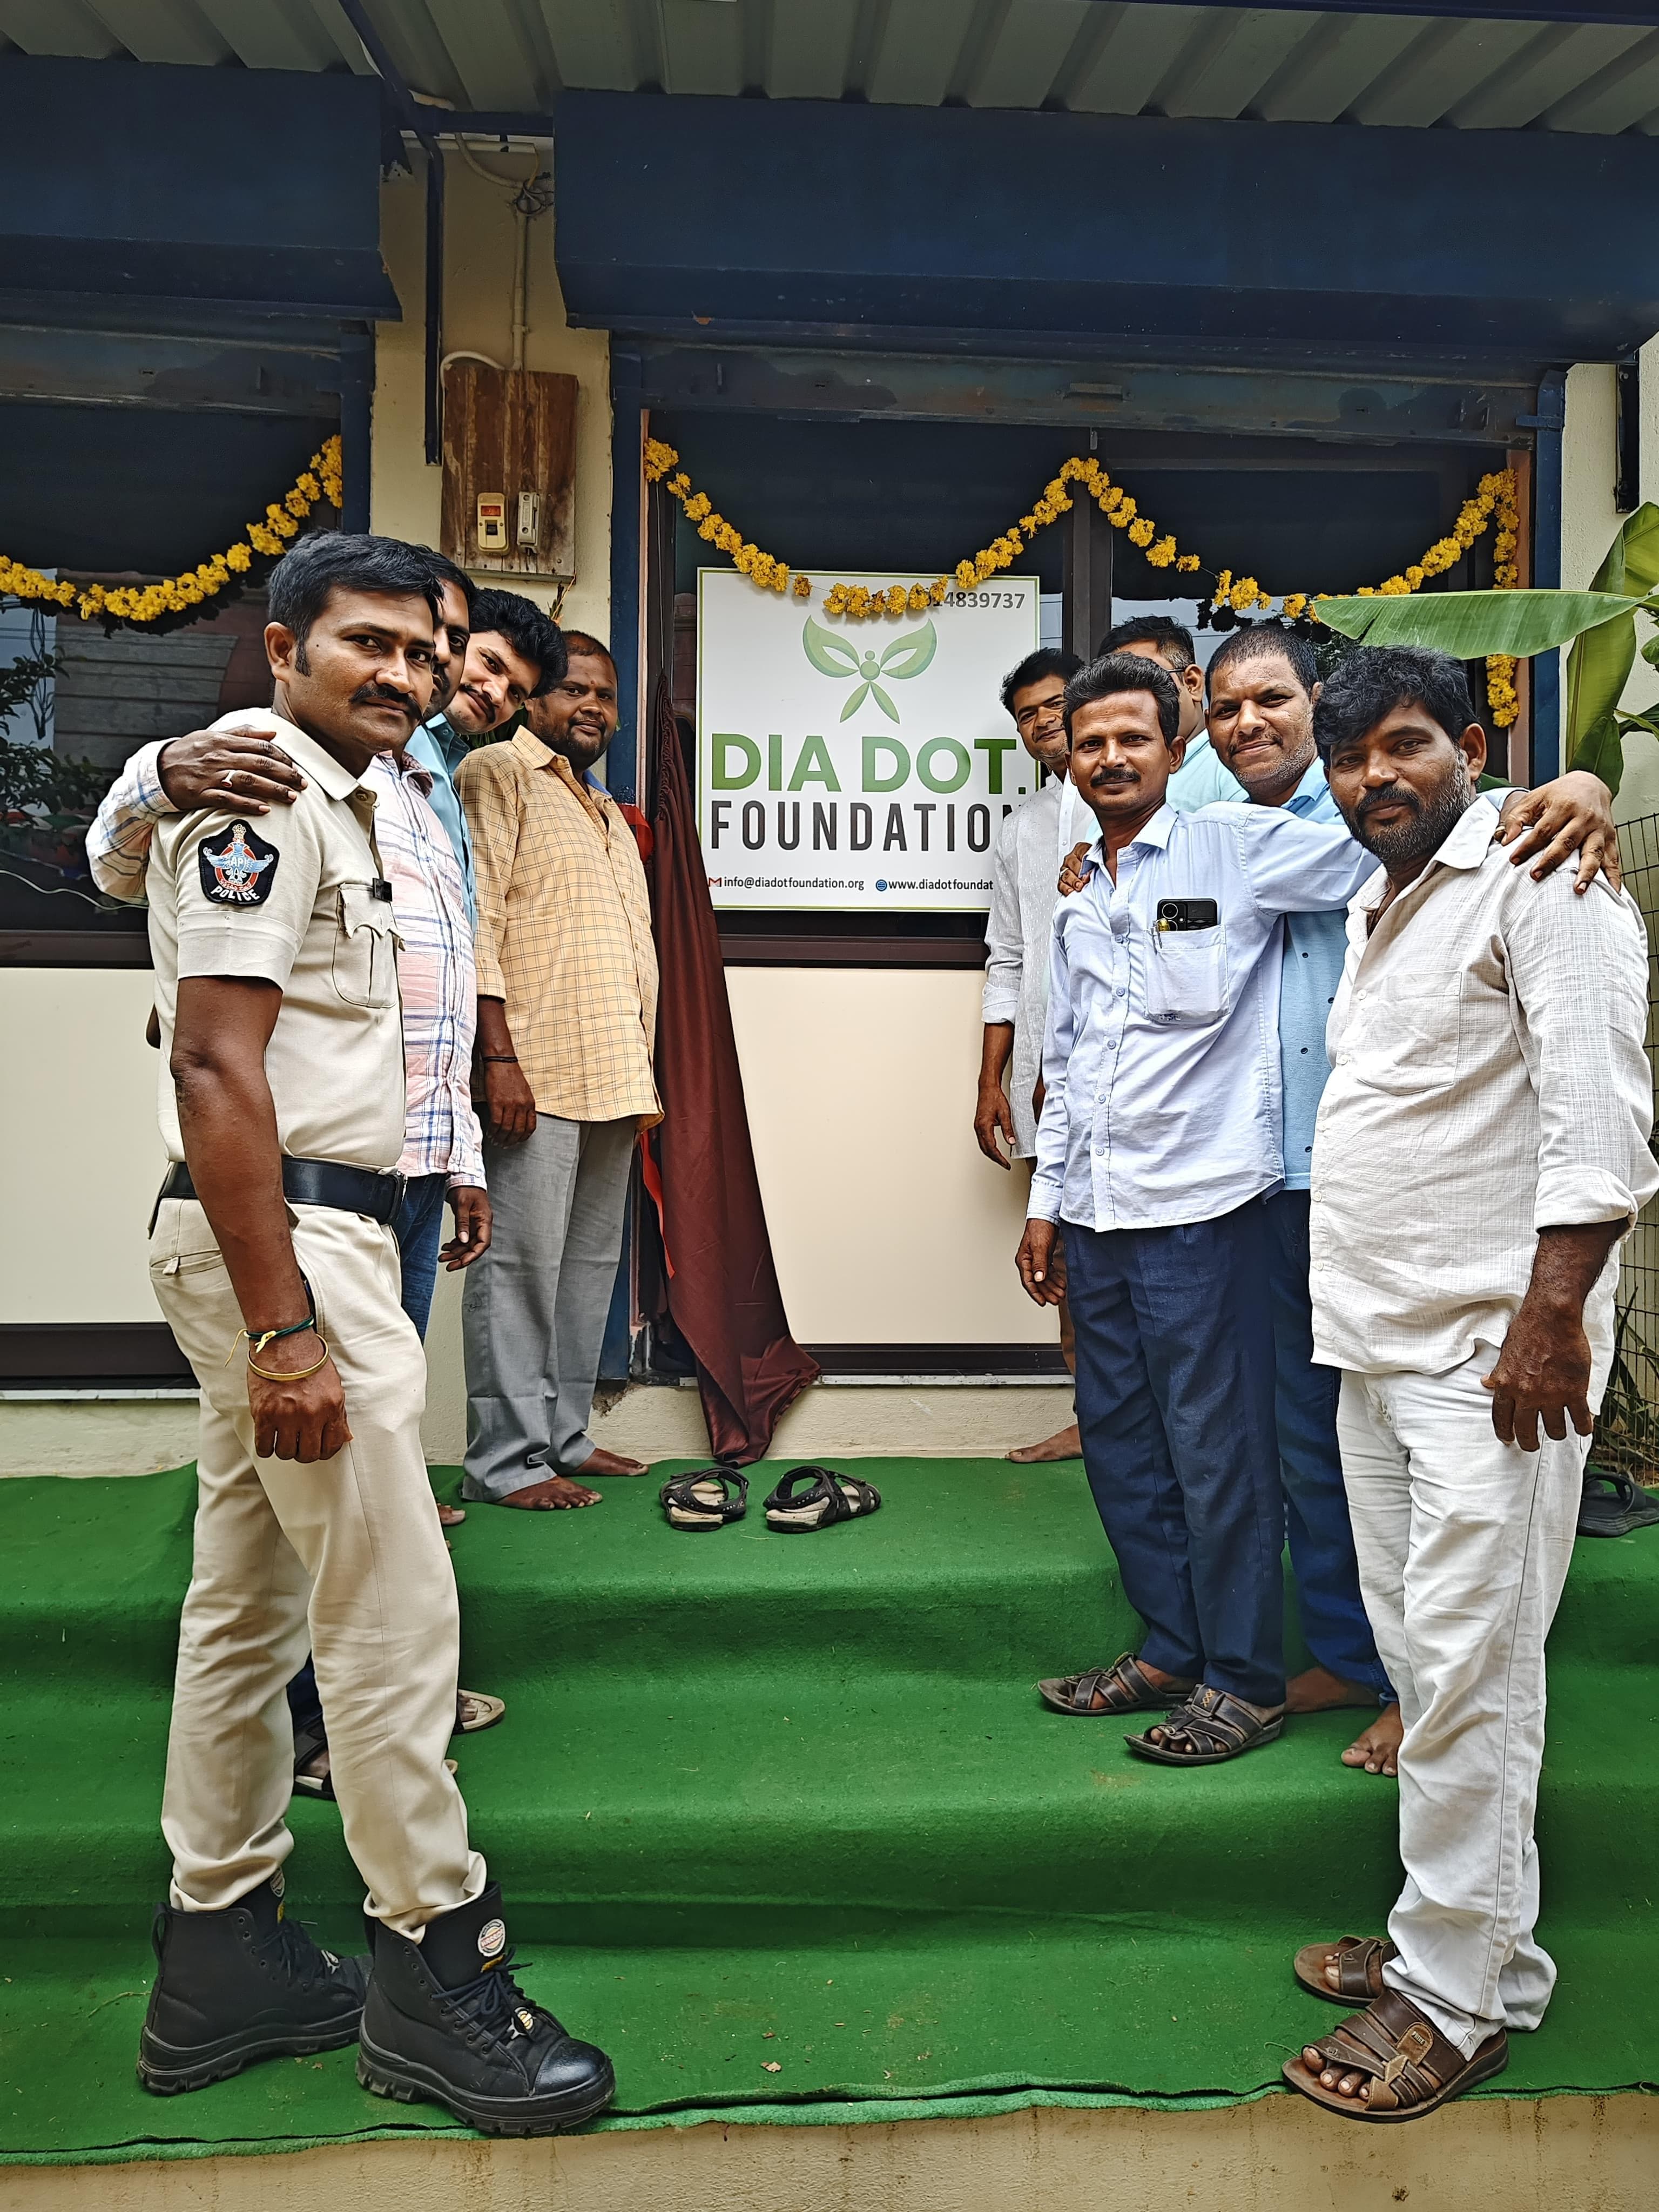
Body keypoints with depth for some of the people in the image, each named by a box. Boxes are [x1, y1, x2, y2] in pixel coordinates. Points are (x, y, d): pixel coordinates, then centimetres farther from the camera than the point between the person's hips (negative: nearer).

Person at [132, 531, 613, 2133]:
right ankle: (434, 1965, 10)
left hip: (305, 1232, 11)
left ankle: (219, 1964, 27)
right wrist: (285, 1332, -25)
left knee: (247, 1604, 14)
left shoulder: (335, 803, 20)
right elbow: (214, 1067, -21)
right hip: (283, 1237, -11)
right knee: (393, 1607, -4)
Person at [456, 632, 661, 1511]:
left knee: (590, 1263, 11)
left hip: (612, 1081, 8)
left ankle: (562, 1436, 20)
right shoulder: (497, 775, 0)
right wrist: (498, 1056, -19)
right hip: (534, 1077, -8)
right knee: (521, 1265, -6)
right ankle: (504, 1459, 1)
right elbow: (474, 924, -11)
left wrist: (642, 1076, 20)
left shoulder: (609, 815, 25)